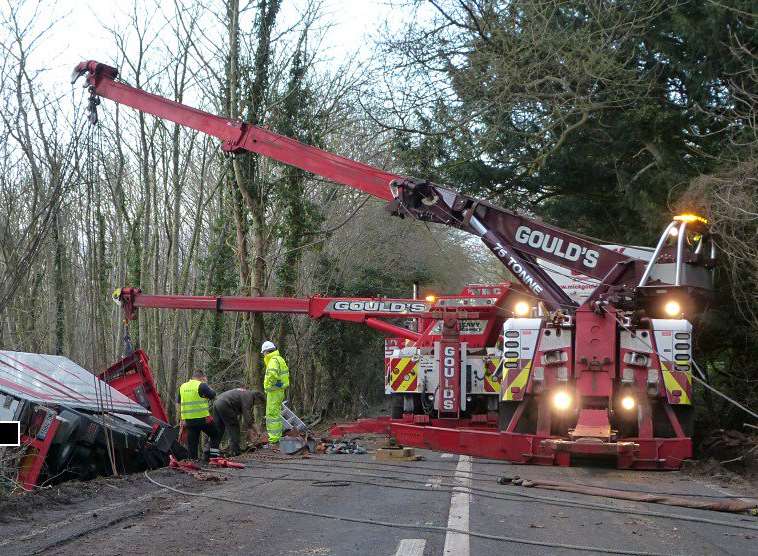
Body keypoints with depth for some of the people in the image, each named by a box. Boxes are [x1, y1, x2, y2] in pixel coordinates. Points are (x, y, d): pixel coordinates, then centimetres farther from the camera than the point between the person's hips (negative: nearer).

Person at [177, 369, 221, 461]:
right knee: (215, 435, 12)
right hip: (202, 417, -5)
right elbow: (213, 395, 1)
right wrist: (206, 384, 10)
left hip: (188, 419, 5)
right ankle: (213, 456, 4)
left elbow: (178, 404, 18)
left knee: (192, 442, 10)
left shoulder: (182, 387, 13)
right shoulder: (201, 385, -7)